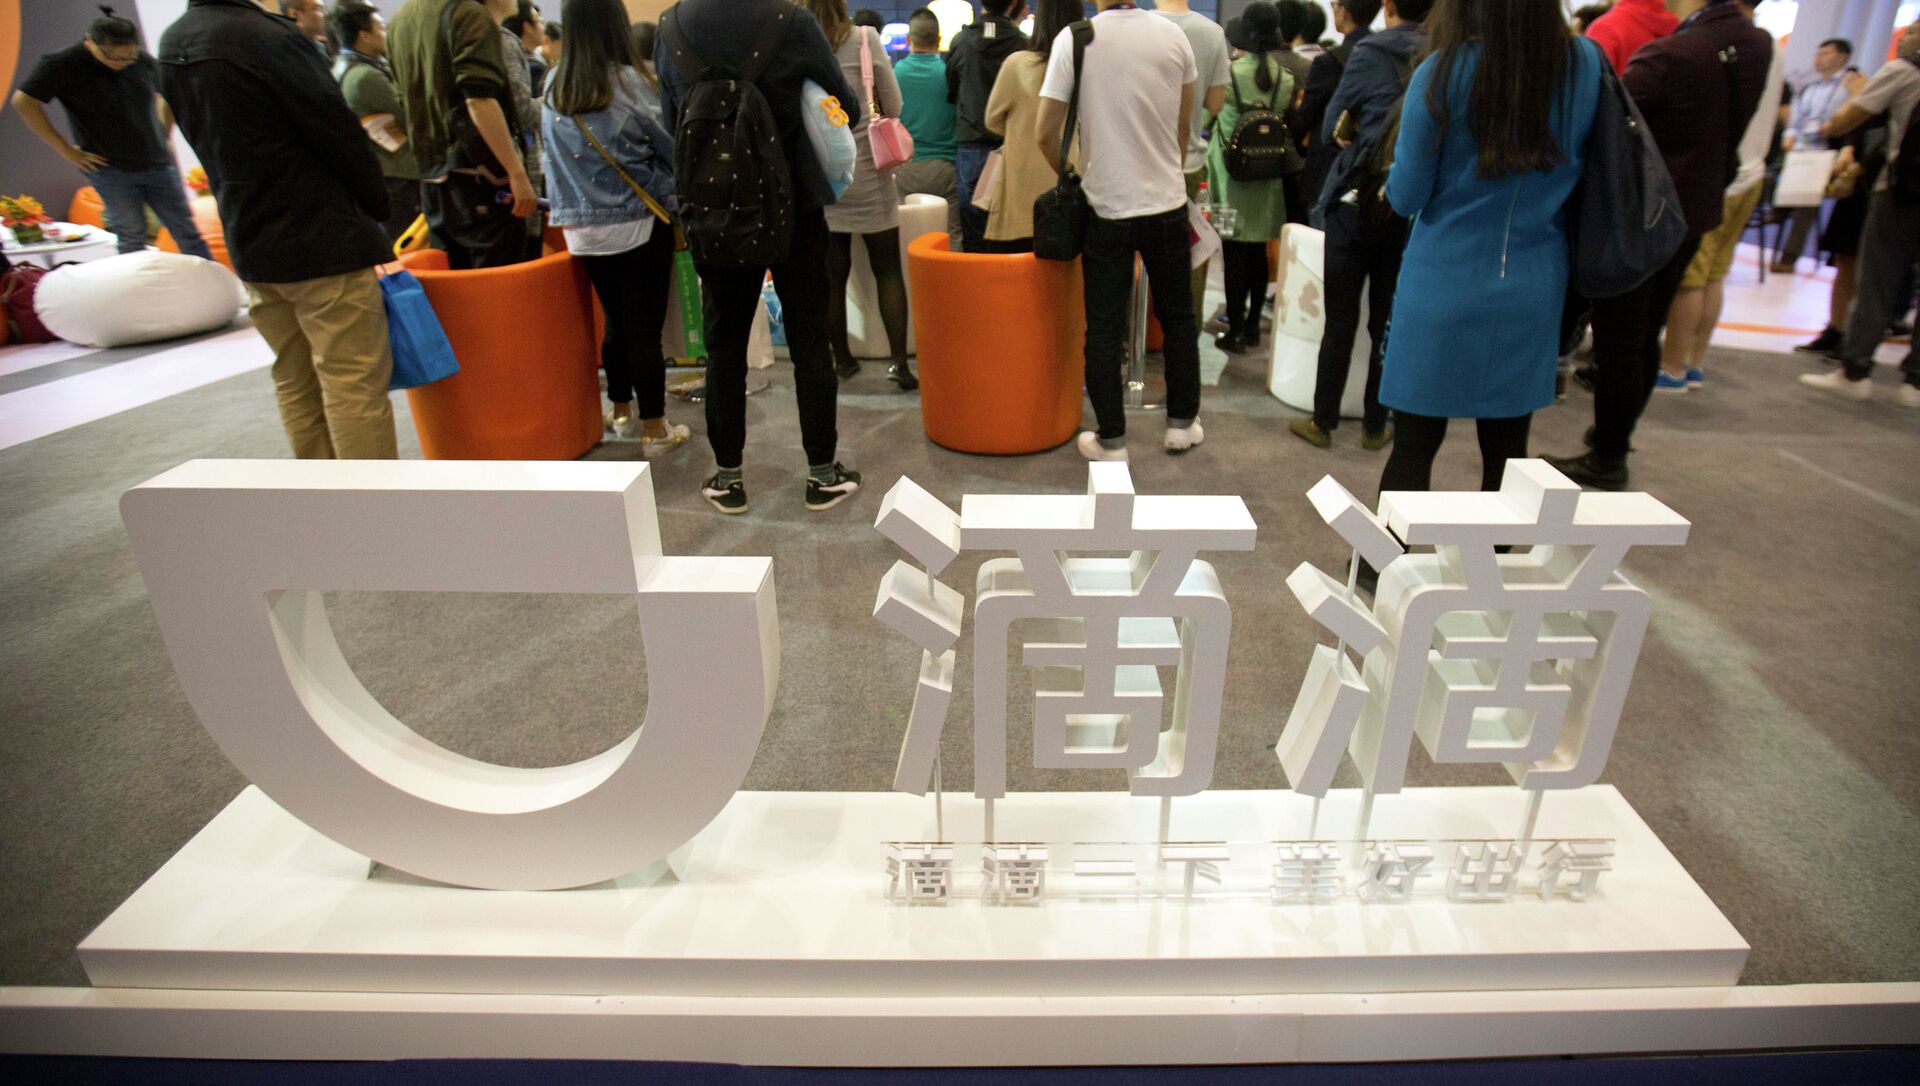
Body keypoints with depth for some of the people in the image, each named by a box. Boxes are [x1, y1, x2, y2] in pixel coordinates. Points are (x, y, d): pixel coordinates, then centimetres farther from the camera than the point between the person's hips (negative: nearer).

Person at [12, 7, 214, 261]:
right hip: (111, 170, -3)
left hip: (158, 164, 3)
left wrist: (165, 136, 12)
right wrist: (66, 150, -9)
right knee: (132, 238, -7)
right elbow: (24, 102, -7)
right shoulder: (62, 64, -7)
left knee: (187, 233, 3)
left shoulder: (144, 62, 2)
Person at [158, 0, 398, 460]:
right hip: (322, 240, -8)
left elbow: (214, 143, 14)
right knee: (356, 384, -5)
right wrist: (376, 205, 3)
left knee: (295, 383, 14)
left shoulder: (171, 46, 9)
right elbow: (338, 131, -12)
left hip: (250, 242, 8)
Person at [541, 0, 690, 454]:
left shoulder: (553, 90, 5)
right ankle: (655, 429, 6)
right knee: (645, 325, 0)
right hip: (639, 223, -5)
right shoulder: (628, 81, -10)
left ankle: (621, 412, 30)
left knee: (615, 321, 18)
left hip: (584, 227, 5)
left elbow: (556, 156, 14)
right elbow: (671, 145, -3)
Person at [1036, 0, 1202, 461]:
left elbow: (1045, 133, -8)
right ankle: (1182, 423, 25)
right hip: (1167, 203, 2)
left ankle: (1111, 440, 9)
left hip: (1106, 206, -2)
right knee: (1177, 318, 16)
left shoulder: (1073, 40, -9)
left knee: (1104, 327, 6)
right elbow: (1184, 128, 8)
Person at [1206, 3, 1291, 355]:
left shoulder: (1230, 73, -10)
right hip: (1267, 180, 4)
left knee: (1234, 254, -1)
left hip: (1232, 175, -4)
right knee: (1258, 253, 12)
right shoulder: (1286, 77, 0)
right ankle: (1252, 326, 21)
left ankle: (1235, 330, 1)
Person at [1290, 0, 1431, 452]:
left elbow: (1331, 129, 0)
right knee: (1388, 322, 9)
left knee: (1341, 321, 3)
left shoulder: (1370, 54, -7)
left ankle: (1323, 422, 10)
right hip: (1412, 210, 3)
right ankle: (1375, 426, 16)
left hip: (1358, 201, -3)